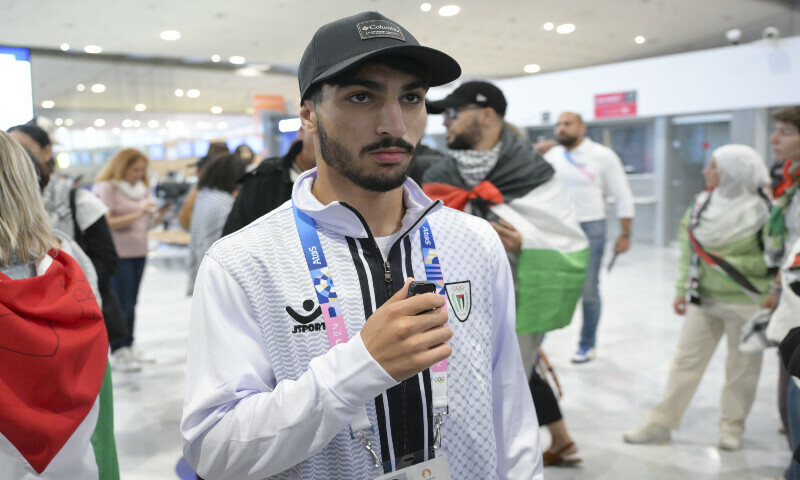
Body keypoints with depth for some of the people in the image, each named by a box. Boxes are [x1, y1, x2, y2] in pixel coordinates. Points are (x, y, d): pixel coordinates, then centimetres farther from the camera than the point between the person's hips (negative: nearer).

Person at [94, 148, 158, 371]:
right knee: (122, 304, -5)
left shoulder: (142, 187, 15)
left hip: (139, 252, 7)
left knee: (131, 303, 11)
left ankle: (129, 346, 18)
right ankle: (117, 353, 3)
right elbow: (107, 222, -16)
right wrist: (136, 214, -21)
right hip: (118, 254, -7)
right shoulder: (107, 188, -7)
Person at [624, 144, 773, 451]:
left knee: (742, 366, 9)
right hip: (702, 299, 5)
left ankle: (732, 426, 27)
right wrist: (682, 289, 10)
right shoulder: (702, 204, 4)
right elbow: (688, 250, 10)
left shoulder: (760, 210, -11)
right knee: (686, 360, 8)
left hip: (744, 302, -4)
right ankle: (661, 423, 16)